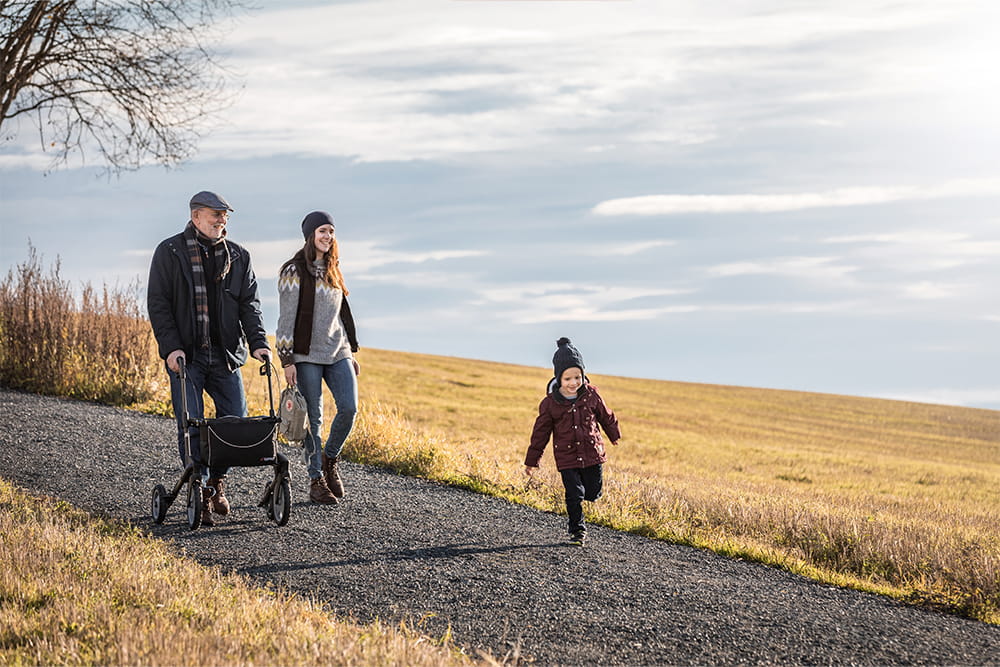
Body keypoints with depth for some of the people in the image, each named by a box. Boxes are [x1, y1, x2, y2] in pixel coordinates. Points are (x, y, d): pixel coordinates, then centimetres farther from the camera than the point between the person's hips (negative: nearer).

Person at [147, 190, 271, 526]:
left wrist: (258, 342, -7)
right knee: (191, 424, -4)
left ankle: (218, 480, 21)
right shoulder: (170, 252, 0)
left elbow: (249, 303, 8)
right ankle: (200, 493, 3)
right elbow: (158, 304, -3)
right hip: (185, 355, -3)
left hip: (225, 354, 3)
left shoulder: (238, 256, 11)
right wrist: (171, 347, -14)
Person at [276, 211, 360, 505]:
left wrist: (351, 352, 19)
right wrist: (287, 360, -13)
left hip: (338, 352, 5)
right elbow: (286, 318, -8)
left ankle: (330, 458, 14)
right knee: (313, 418, -2)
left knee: (349, 407, -10)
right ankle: (316, 480, 7)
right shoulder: (294, 271, -6)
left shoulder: (332, 270, 15)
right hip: (307, 354, -5)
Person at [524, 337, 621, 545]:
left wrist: (614, 435, 27)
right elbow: (540, 432, -2)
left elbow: (605, 415, 13)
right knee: (574, 494, -5)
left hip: (592, 453, 2)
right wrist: (531, 461, 2)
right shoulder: (550, 403, -10)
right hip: (567, 457, -2)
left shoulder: (591, 394, -6)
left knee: (593, 493, 7)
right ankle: (578, 530, 11)